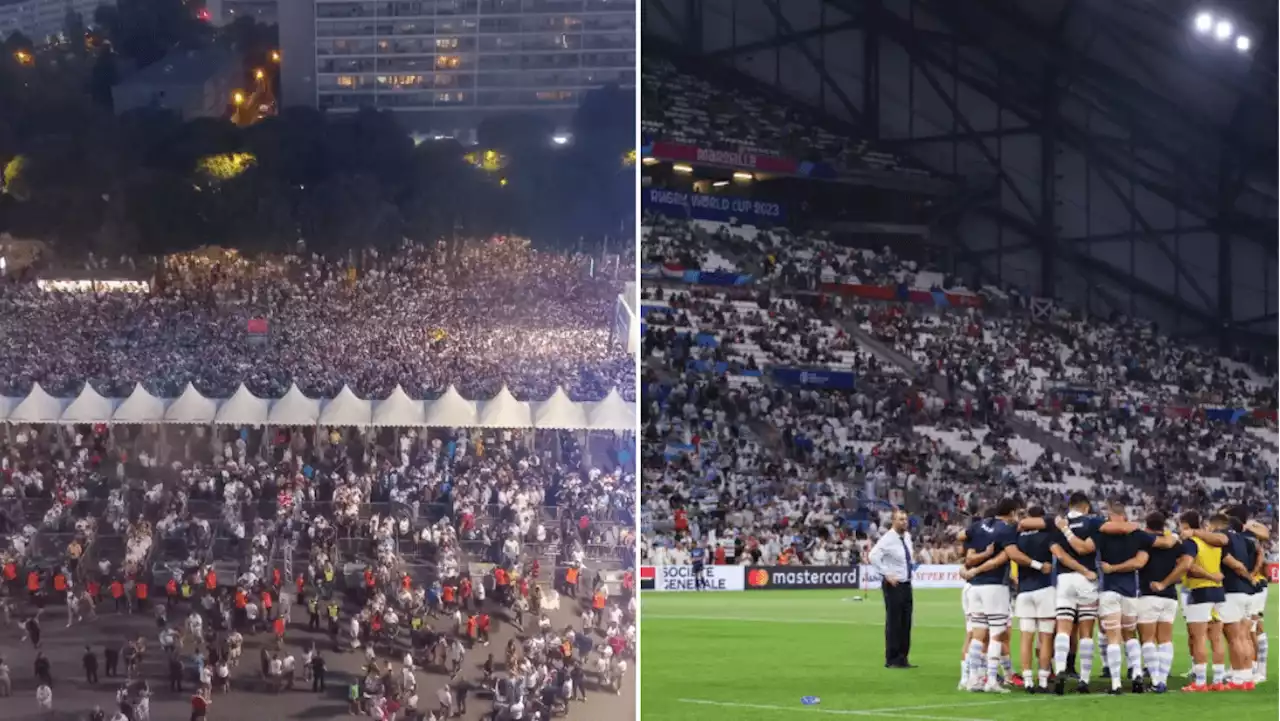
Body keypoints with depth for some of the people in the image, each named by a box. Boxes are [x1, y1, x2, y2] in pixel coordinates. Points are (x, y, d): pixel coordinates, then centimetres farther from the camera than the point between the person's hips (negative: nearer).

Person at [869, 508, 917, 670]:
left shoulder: (907, 537, 9)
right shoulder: (888, 540, -16)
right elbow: (873, 556, -28)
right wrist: (886, 575, -24)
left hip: (906, 584, 8)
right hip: (894, 585, -8)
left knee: (906, 623, 10)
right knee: (894, 622, -4)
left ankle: (902, 658, 17)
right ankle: (892, 660, 2)